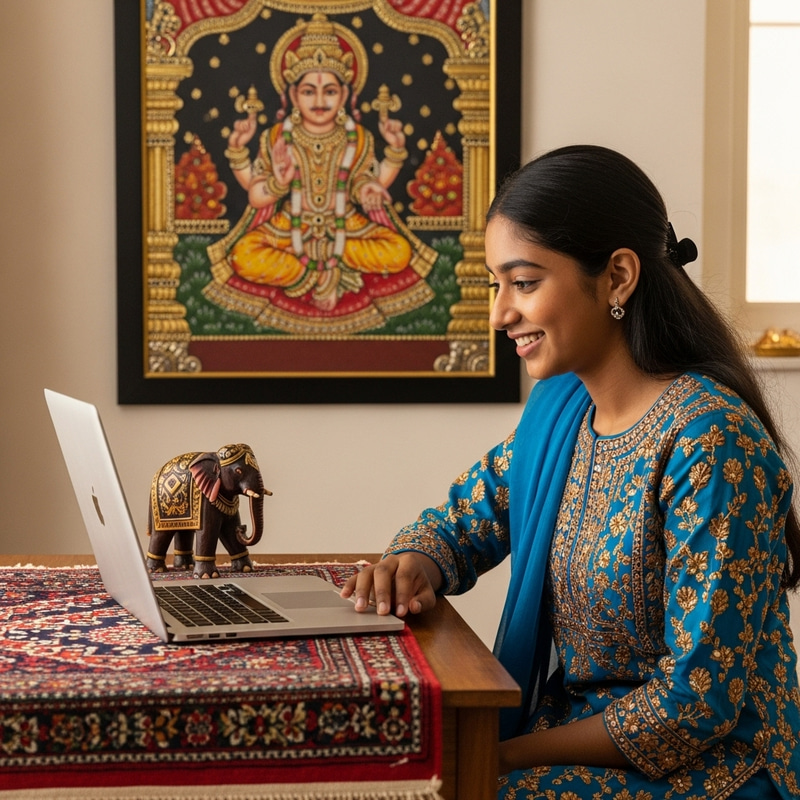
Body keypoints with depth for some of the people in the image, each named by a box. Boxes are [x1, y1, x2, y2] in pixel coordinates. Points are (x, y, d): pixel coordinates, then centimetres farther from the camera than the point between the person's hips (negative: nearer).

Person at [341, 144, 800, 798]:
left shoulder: (710, 443, -22)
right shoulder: (559, 406, 3)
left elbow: (697, 702, -22)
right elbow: (463, 519, 15)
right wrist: (415, 566, -9)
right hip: (572, 732, 7)